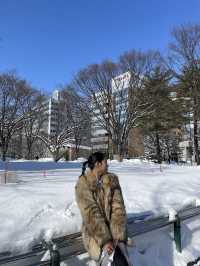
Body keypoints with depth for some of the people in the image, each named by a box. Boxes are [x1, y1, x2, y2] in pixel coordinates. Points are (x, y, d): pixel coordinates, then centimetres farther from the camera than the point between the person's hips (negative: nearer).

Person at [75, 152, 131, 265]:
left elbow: (118, 208, -8)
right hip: (93, 231, -3)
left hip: (113, 228, 3)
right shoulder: (83, 184, -12)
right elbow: (91, 213, -17)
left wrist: (118, 236, -18)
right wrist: (104, 240, -23)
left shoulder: (112, 180, -2)